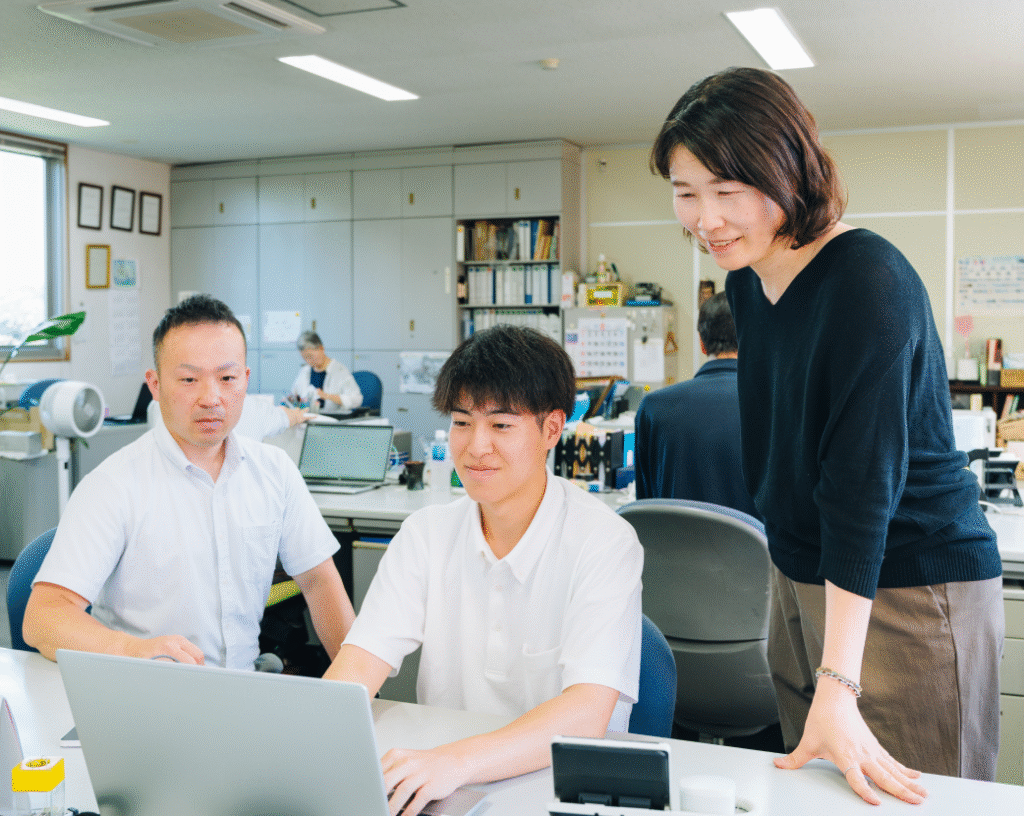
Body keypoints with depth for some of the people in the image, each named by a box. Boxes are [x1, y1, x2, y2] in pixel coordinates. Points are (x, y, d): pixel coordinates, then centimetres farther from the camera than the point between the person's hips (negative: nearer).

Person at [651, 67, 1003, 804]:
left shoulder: (869, 281, -21)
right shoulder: (746, 281, 4)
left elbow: (863, 484, -26)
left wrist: (837, 686, -28)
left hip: (908, 587, -7)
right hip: (804, 578, 8)